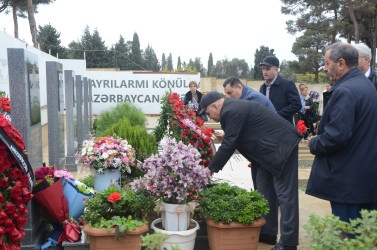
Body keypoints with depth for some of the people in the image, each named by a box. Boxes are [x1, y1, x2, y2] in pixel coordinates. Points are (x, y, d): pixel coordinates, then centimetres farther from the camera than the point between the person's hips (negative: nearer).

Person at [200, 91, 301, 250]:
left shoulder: (232, 112, -19)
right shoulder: (233, 107, 13)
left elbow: (229, 144, -18)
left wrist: (211, 169, -11)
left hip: (282, 146, -11)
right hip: (271, 148, 11)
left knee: (285, 193, -6)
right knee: (265, 190, 14)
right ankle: (267, 233, 24)